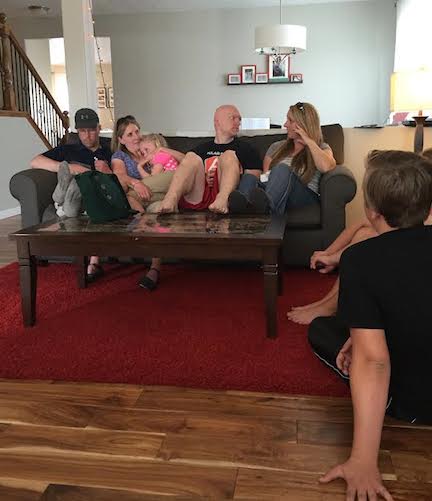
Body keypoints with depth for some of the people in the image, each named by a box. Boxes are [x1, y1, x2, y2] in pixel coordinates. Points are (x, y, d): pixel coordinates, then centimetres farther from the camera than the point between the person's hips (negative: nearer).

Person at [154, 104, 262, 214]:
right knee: (192, 157, -16)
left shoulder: (245, 148, 23)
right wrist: (203, 179, 0)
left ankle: (222, 200, -49)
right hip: (196, 197, 2)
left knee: (229, 155, -17)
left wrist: (235, 178, -5)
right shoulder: (202, 149, 28)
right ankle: (170, 200, -45)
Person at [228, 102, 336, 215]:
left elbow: (326, 167, -10)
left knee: (282, 169, -33)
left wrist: (309, 142, 1)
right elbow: (265, 174, 17)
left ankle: (265, 205, -63)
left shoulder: (321, 148, 15)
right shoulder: (277, 146, 27)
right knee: (249, 178, -26)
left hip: (306, 198, -3)